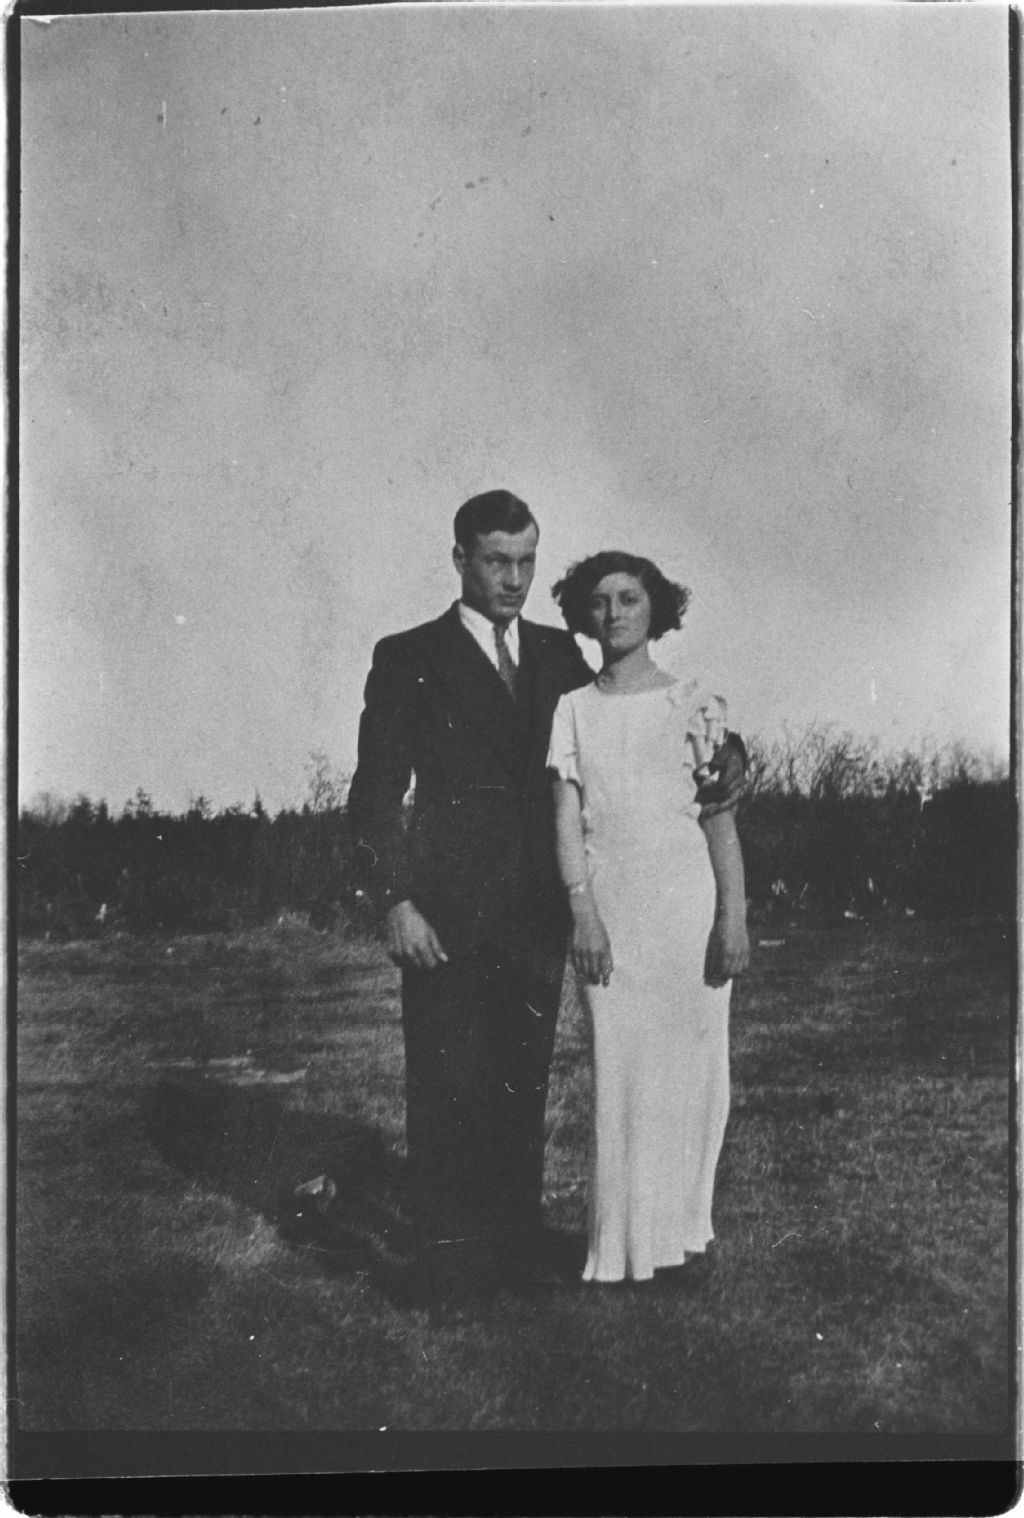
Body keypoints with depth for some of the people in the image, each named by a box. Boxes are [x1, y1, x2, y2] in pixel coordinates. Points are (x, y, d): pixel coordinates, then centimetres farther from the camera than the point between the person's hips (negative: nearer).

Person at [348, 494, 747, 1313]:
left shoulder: (559, 655, 14)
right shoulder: (409, 659, 1)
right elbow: (376, 793, -2)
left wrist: (721, 750, 1)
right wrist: (397, 901, -11)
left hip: (537, 906, 4)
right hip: (448, 908, -4)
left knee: (524, 1085, 9)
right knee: (448, 1091, -1)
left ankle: (518, 1252, 20)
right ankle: (449, 1267, 9)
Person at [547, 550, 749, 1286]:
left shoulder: (695, 703, 3)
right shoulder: (573, 710, 7)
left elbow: (720, 818, 0)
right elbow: (567, 820, 2)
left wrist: (734, 916, -7)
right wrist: (584, 913, -9)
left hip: (688, 901, -1)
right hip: (609, 907, 1)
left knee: (691, 1063, 3)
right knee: (620, 1067, 2)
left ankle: (682, 1231, 18)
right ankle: (625, 1240, 13)